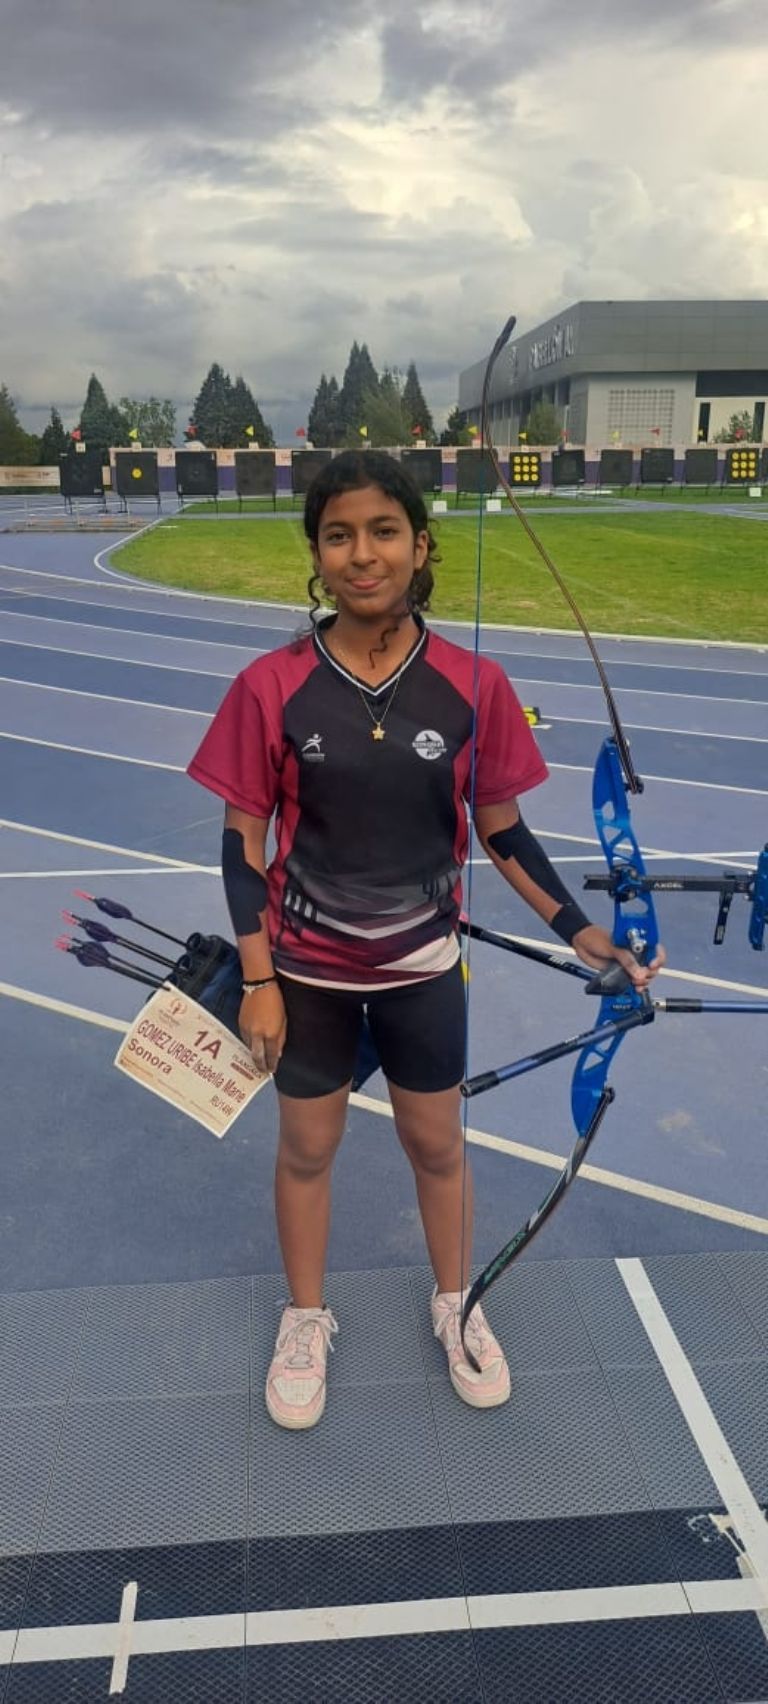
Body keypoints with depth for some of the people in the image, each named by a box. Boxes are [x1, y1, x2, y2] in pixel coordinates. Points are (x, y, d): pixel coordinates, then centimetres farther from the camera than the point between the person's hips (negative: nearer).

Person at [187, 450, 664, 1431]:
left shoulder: (473, 685, -11)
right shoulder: (271, 687, -14)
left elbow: (501, 831, -1)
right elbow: (243, 841, -8)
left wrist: (578, 930, -6)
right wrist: (257, 982, -9)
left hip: (422, 964, 1)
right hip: (305, 966, 0)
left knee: (437, 1144, 19)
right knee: (307, 1147, 17)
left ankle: (456, 1306, 47)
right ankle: (305, 1322, 44)